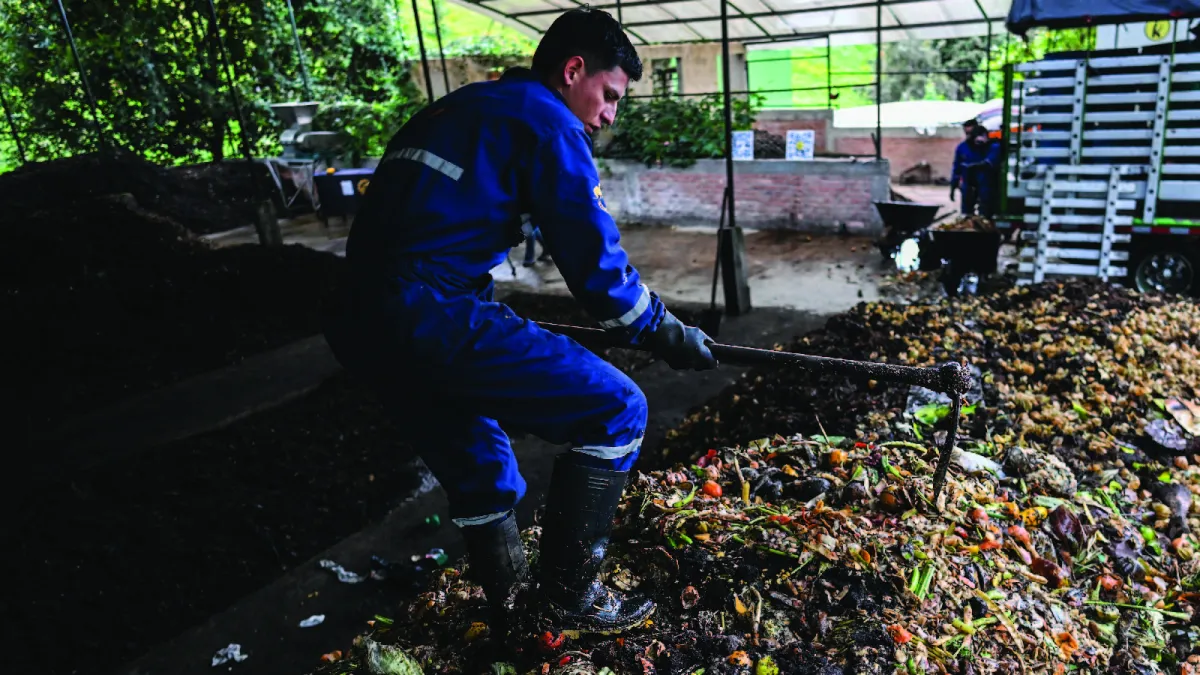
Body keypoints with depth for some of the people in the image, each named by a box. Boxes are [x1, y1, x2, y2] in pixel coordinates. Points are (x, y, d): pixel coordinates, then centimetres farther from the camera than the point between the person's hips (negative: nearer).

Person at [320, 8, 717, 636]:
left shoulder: (455, 109, 26)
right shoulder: (546, 120, 0)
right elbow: (595, 262, -5)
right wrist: (665, 332, 10)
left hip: (356, 322, 10)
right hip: (430, 320, -9)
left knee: (478, 485, 24)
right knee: (615, 410, 1)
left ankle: (505, 618, 36)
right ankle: (568, 596, 12)